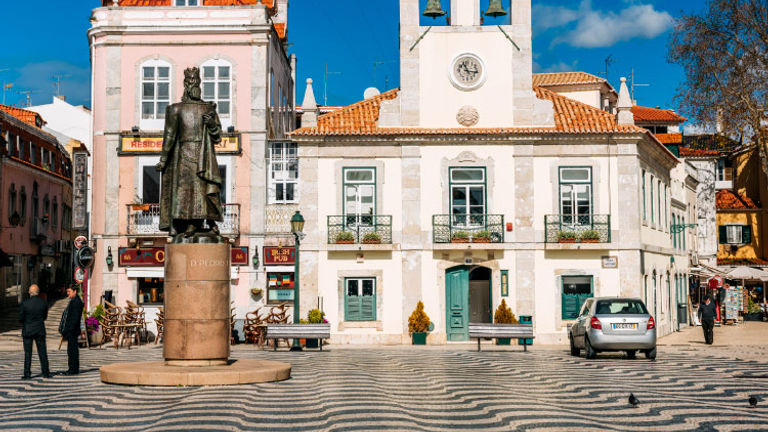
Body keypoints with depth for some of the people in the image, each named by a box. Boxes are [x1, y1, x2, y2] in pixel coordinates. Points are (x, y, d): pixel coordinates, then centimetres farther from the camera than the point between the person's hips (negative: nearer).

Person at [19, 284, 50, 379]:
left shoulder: (25, 303, -13)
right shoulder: (44, 303, -6)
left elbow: (20, 318, -6)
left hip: (27, 330, -2)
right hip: (40, 330, 2)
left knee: (28, 353, 4)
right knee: (42, 352, 8)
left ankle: (27, 373, 3)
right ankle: (45, 372, 10)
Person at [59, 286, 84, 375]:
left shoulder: (77, 302, -13)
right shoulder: (73, 301, 19)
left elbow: (75, 317, -19)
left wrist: (71, 329, -23)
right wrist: (64, 330, 20)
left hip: (72, 331, -10)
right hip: (69, 331, 10)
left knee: (72, 350, -9)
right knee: (72, 350, 12)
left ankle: (73, 369, -7)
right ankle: (73, 369, 16)